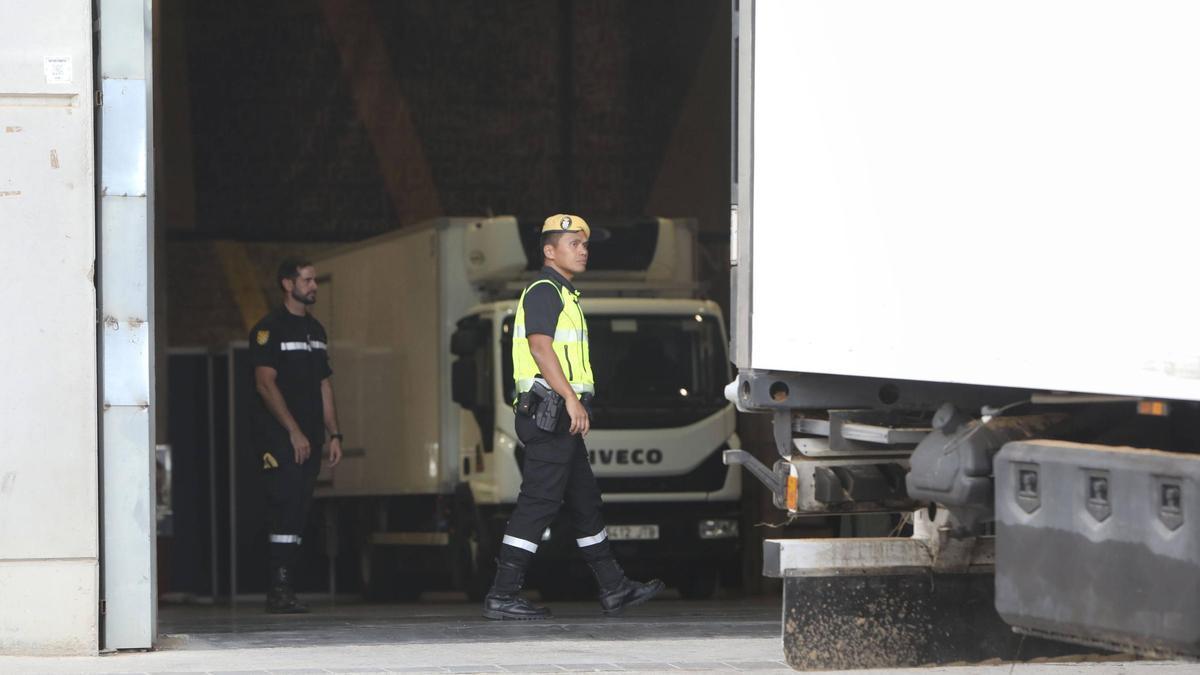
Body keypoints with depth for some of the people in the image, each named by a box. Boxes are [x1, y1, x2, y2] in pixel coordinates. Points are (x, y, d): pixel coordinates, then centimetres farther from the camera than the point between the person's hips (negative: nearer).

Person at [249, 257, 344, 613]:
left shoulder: (315, 330, 19)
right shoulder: (269, 329, -5)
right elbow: (265, 383, -12)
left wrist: (334, 434, 13)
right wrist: (294, 431, -16)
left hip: (309, 438, 7)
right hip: (279, 437, -7)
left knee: (298, 513, 4)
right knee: (286, 507, -15)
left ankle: (282, 590, 5)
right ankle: (280, 588, -16)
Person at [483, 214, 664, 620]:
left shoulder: (563, 296, 23)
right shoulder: (544, 291, -9)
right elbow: (540, 347, -21)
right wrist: (572, 398, -26)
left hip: (560, 419, 11)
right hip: (551, 413, -11)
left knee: (584, 502, 15)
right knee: (539, 503, -12)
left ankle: (614, 590, 21)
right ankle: (503, 595, -13)